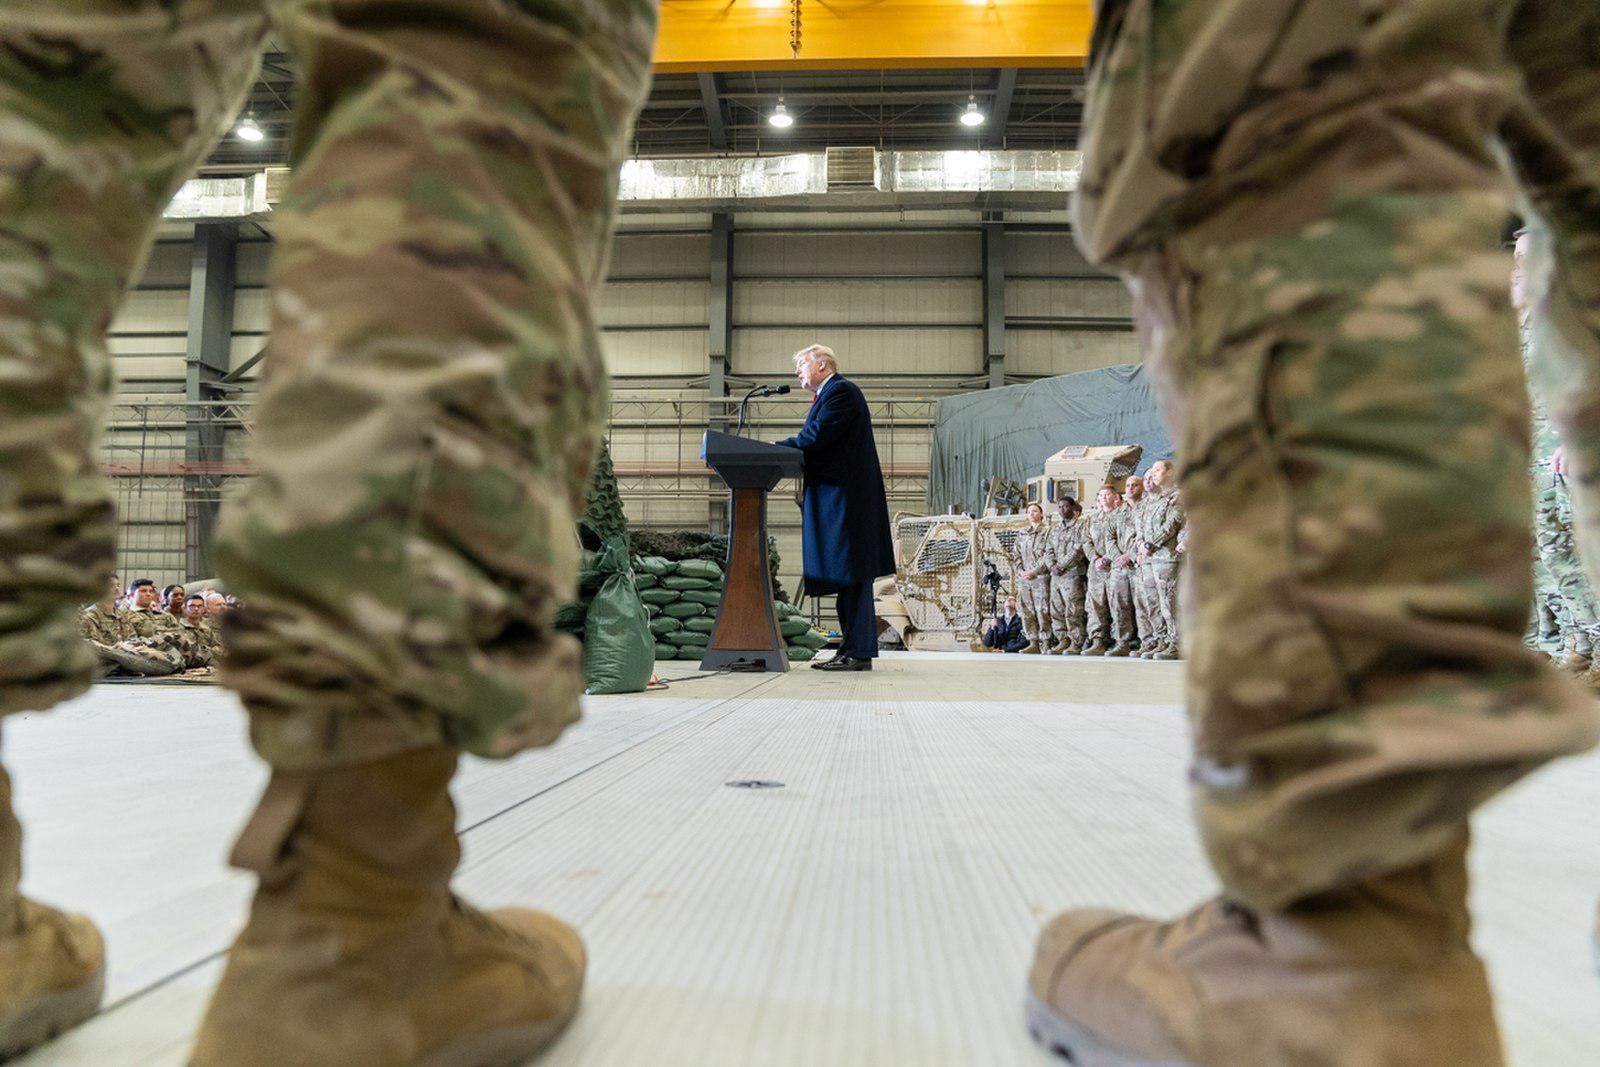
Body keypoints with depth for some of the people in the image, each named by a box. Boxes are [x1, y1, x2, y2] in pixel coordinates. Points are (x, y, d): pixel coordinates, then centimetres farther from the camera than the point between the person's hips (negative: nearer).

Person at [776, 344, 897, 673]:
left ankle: (858, 652, -8)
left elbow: (816, 436, -18)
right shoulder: (829, 394, 24)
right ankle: (852, 649, 14)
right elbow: (815, 442, 19)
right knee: (846, 578, 10)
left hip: (844, 496, -10)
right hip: (836, 498, 10)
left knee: (850, 576, -10)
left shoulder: (841, 390, -7)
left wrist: (776, 447, -5)